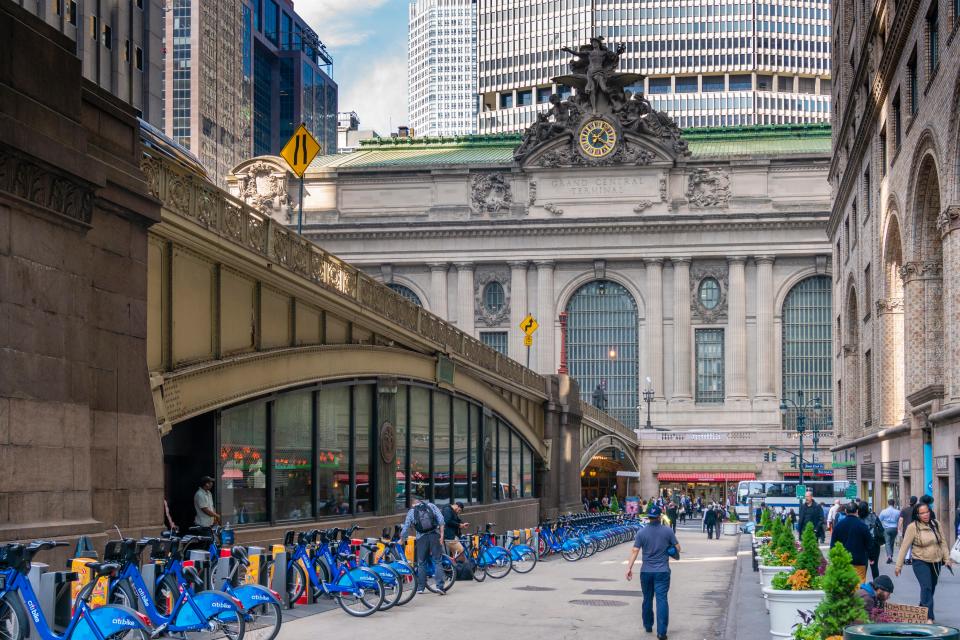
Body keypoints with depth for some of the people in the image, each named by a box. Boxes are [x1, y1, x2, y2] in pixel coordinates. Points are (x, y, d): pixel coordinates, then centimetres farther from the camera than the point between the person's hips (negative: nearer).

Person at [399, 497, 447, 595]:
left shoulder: (411, 512, 12)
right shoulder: (431, 505, 11)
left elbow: (405, 528, 12)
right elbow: (441, 519, -1)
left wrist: (401, 540, 27)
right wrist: (441, 534, -1)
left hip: (421, 538, 0)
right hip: (434, 535, 0)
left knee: (421, 563, 11)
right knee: (437, 562, 2)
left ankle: (420, 588, 14)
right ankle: (440, 586, -10)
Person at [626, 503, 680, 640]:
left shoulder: (641, 532, -3)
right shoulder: (668, 531, -6)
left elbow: (634, 551, -8)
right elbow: (677, 548, 0)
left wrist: (629, 568, -6)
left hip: (646, 571, 2)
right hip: (662, 572, -2)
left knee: (647, 599, 17)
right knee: (662, 599, -5)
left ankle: (648, 626, 30)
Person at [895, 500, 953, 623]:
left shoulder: (936, 524, 2)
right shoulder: (912, 527, -12)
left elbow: (943, 542, 10)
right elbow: (904, 546, -10)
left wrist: (947, 559, 6)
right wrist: (898, 565, -10)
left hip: (936, 562, 5)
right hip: (921, 562, -5)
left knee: (931, 588, 11)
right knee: (926, 587, -17)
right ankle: (928, 617, -19)